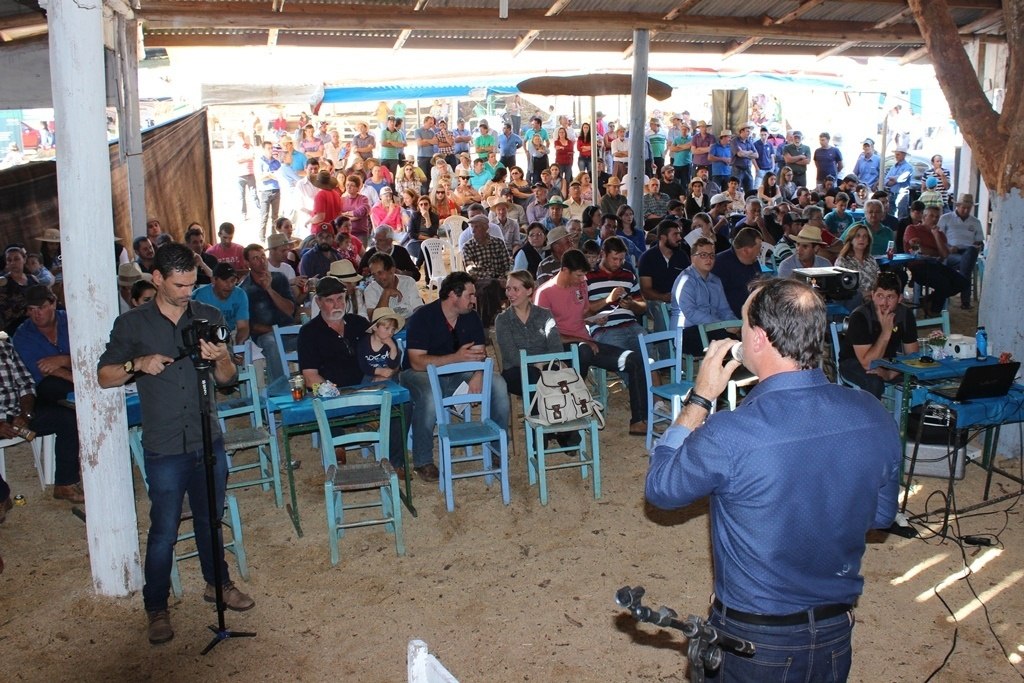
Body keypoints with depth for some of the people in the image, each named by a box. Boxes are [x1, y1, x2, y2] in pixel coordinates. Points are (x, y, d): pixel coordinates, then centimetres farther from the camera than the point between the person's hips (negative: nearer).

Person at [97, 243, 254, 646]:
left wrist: (221, 359, -16)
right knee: (164, 530, 4)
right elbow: (103, 376, 1)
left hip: (208, 442, 3)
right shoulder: (132, 324, -3)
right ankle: (156, 608, 21)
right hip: (164, 448, -3)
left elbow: (227, 378, 7)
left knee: (210, 519, 18)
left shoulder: (209, 318, 4)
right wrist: (137, 364, -17)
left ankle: (218, 584, 38)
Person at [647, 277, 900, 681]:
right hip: (837, 632, 4)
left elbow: (659, 489, -10)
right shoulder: (875, 418, -14)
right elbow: (881, 516, 3)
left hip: (755, 639, -4)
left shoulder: (727, 436, -30)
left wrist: (699, 398, -7)